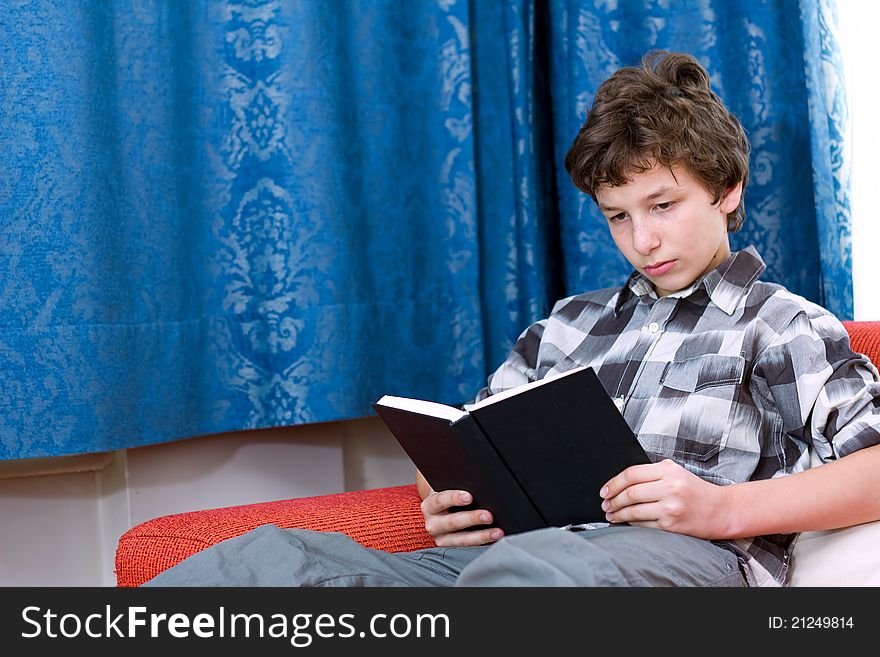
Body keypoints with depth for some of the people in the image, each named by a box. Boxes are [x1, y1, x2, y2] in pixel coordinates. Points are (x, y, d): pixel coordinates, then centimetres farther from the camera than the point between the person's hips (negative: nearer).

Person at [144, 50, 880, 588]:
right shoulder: (571, 321, 31)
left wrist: (723, 508, -16)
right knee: (267, 558, -22)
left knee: (534, 570, -43)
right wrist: (445, 498, 2)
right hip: (518, 543, 5)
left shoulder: (784, 324, 15)